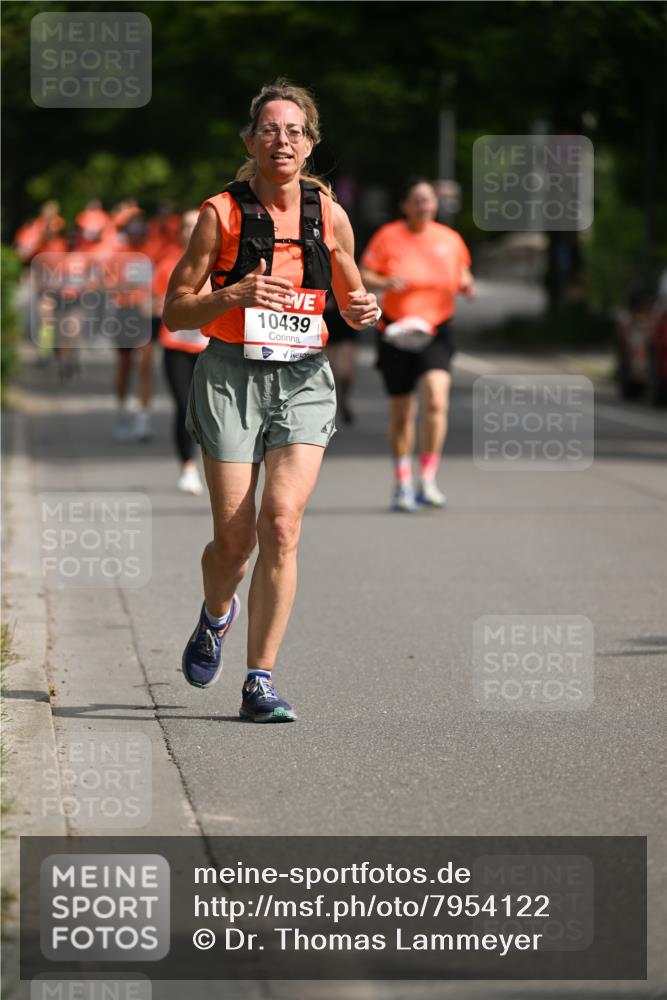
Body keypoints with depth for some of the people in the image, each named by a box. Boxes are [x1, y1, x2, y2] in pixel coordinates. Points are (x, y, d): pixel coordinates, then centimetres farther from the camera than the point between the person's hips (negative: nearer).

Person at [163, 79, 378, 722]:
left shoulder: (329, 216, 6)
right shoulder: (221, 213, -2)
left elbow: (349, 297, 20)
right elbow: (175, 311, -2)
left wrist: (363, 311, -4)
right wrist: (235, 295, -19)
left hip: (303, 380, 1)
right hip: (231, 377, -1)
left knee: (281, 526, -14)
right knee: (234, 537, -2)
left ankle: (260, 681, -7)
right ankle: (216, 615, 34)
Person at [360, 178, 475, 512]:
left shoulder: (450, 239, 5)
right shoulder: (388, 237, -2)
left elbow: (462, 273, 20)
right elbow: (363, 276, -3)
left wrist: (465, 284, -2)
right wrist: (386, 283, -23)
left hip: (435, 333, 1)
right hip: (396, 333, -1)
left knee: (436, 402, -20)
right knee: (401, 414, 6)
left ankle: (427, 481, -13)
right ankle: (402, 484, 25)